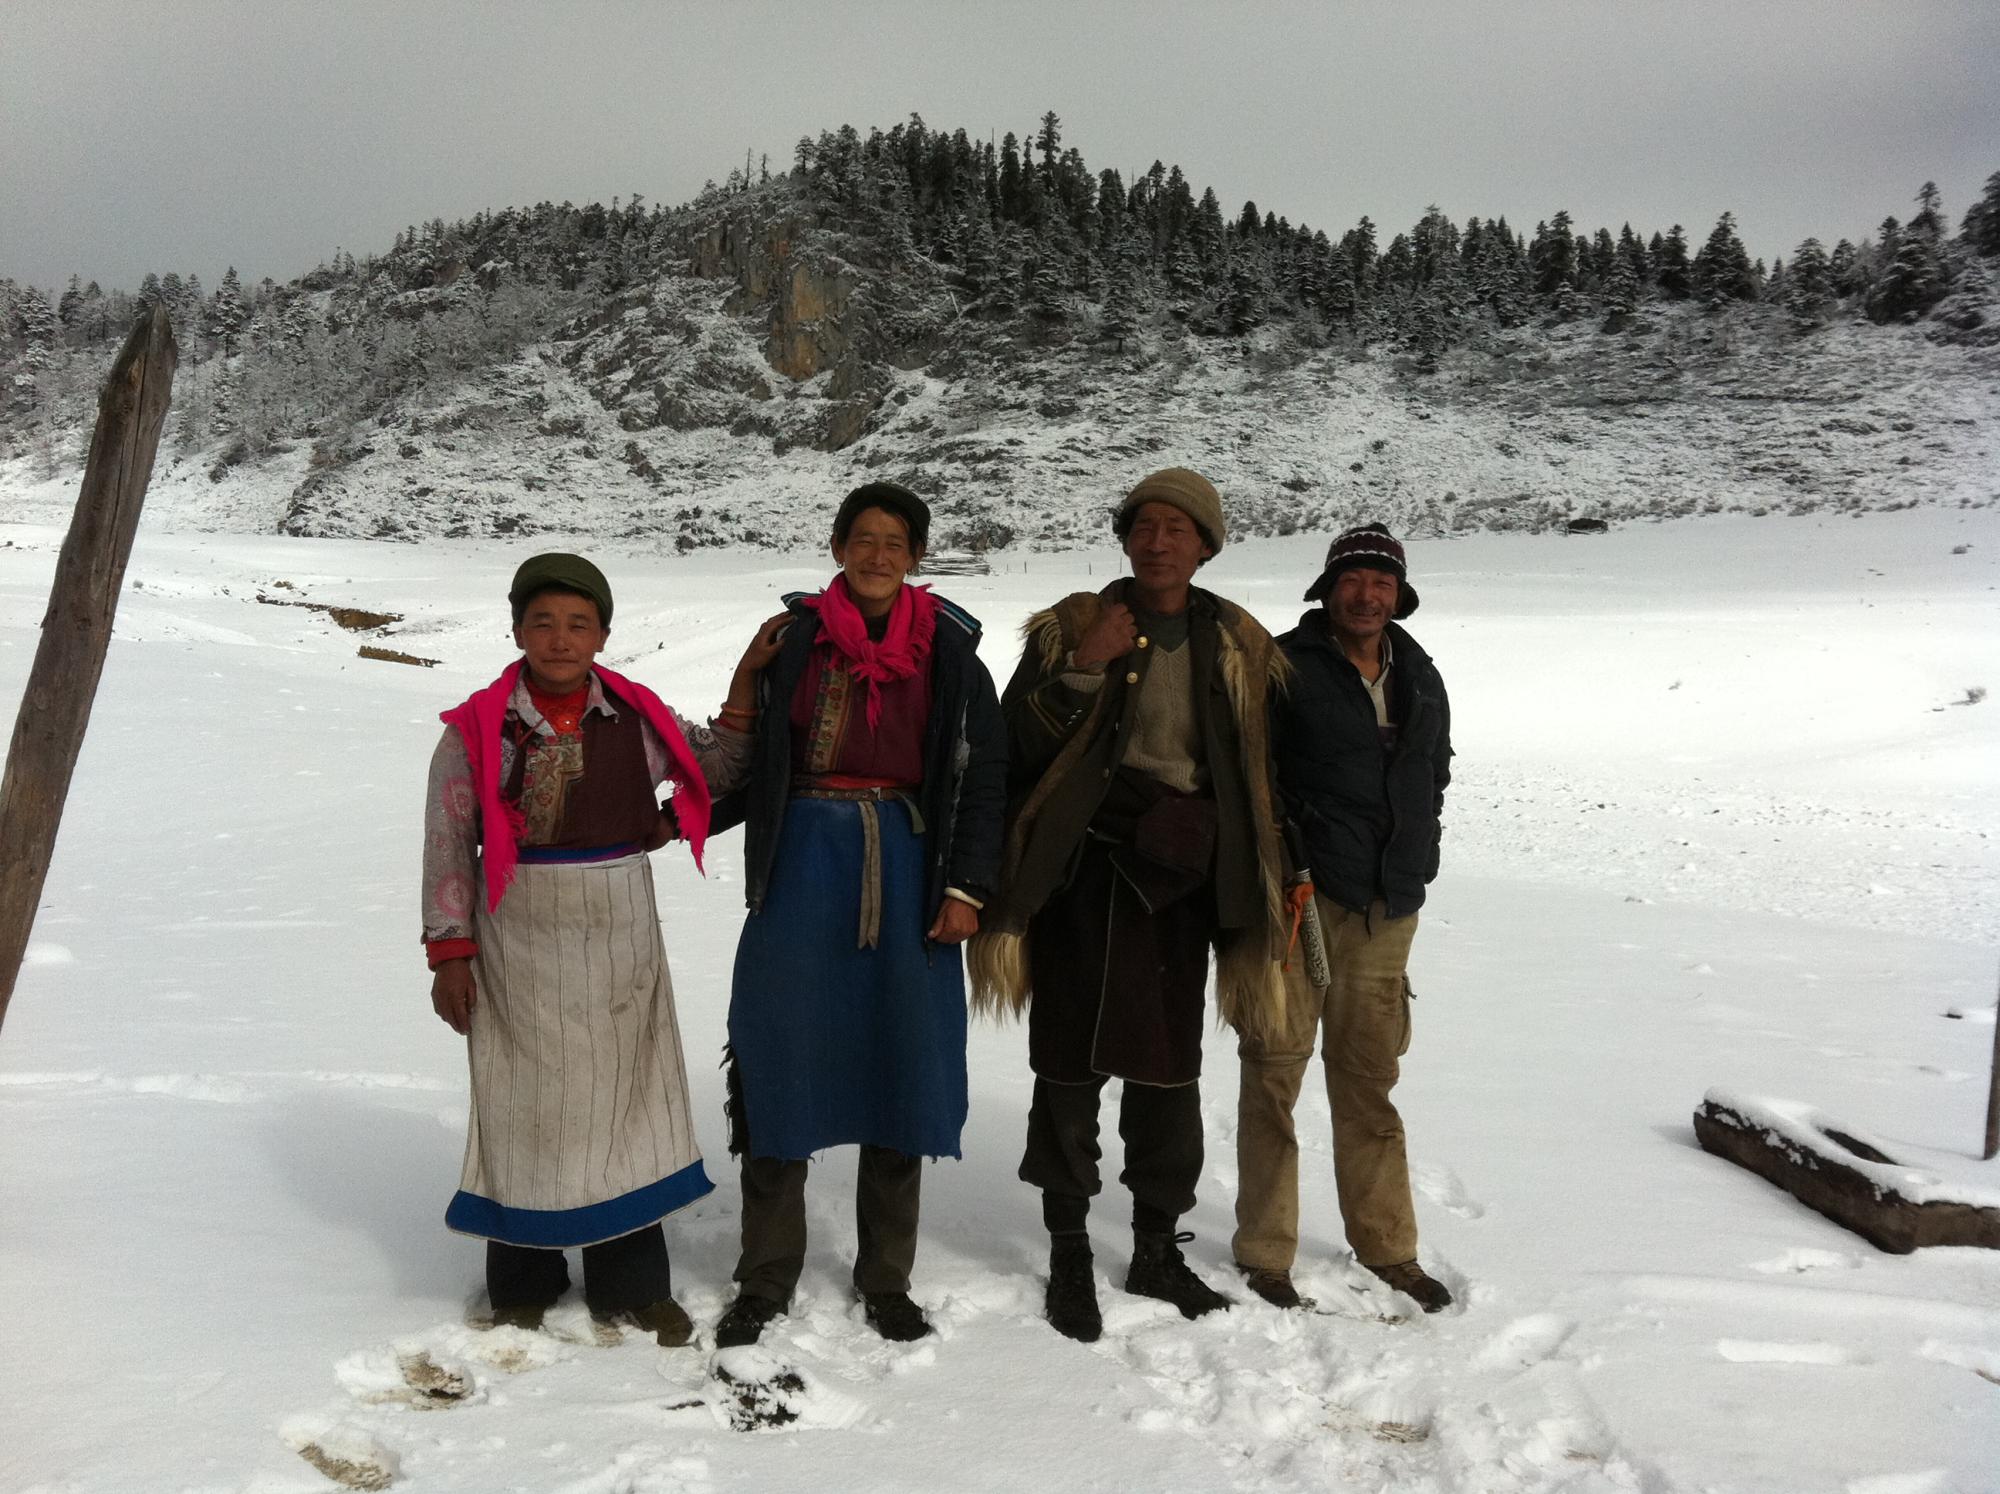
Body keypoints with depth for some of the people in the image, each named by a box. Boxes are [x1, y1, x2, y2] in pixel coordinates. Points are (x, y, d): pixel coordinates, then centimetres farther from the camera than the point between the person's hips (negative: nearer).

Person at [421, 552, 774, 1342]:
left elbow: (717, 767, 14)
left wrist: (745, 684, 2)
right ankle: (523, 1286, 24)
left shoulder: (636, 717, 2)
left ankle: (630, 1285, 23)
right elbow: (448, 845, -3)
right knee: (524, 1104, 6)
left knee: (625, 1099, 9)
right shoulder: (477, 728, -6)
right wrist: (449, 952, -4)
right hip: (520, 945, -2)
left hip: (621, 942, 3)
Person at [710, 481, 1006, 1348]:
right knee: (781, 1066, 1)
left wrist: (966, 886, -3)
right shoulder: (793, 636, 3)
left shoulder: (948, 647, 3)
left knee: (901, 1069, 5)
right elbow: (751, 761, 9)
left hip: (905, 868, 1)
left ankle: (886, 1281, 21)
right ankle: (766, 1279, 17)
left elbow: (984, 772, 4)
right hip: (803, 862, 0)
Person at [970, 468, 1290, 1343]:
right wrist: (1083, 669, -21)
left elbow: (1257, 769, 14)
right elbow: (1018, 740, -9)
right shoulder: (1073, 626, 1)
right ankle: (1068, 1258, 15)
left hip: (1181, 878, 3)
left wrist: (1267, 882, 10)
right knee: (1071, 1066, 0)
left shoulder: (1237, 645, 10)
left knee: (1170, 1072, 10)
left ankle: (1157, 1251, 26)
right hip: (1084, 871, -3)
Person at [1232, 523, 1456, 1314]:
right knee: (1275, 1073, 1)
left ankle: (1386, 1245, 27)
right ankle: (1265, 1251, 12)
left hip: (1387, 908, 6)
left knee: (1370, 1079, 15)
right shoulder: (1288, 666, -7)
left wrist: (1412, 858, 16)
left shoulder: (1419, 676, 14)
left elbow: (1435, 774, 24)